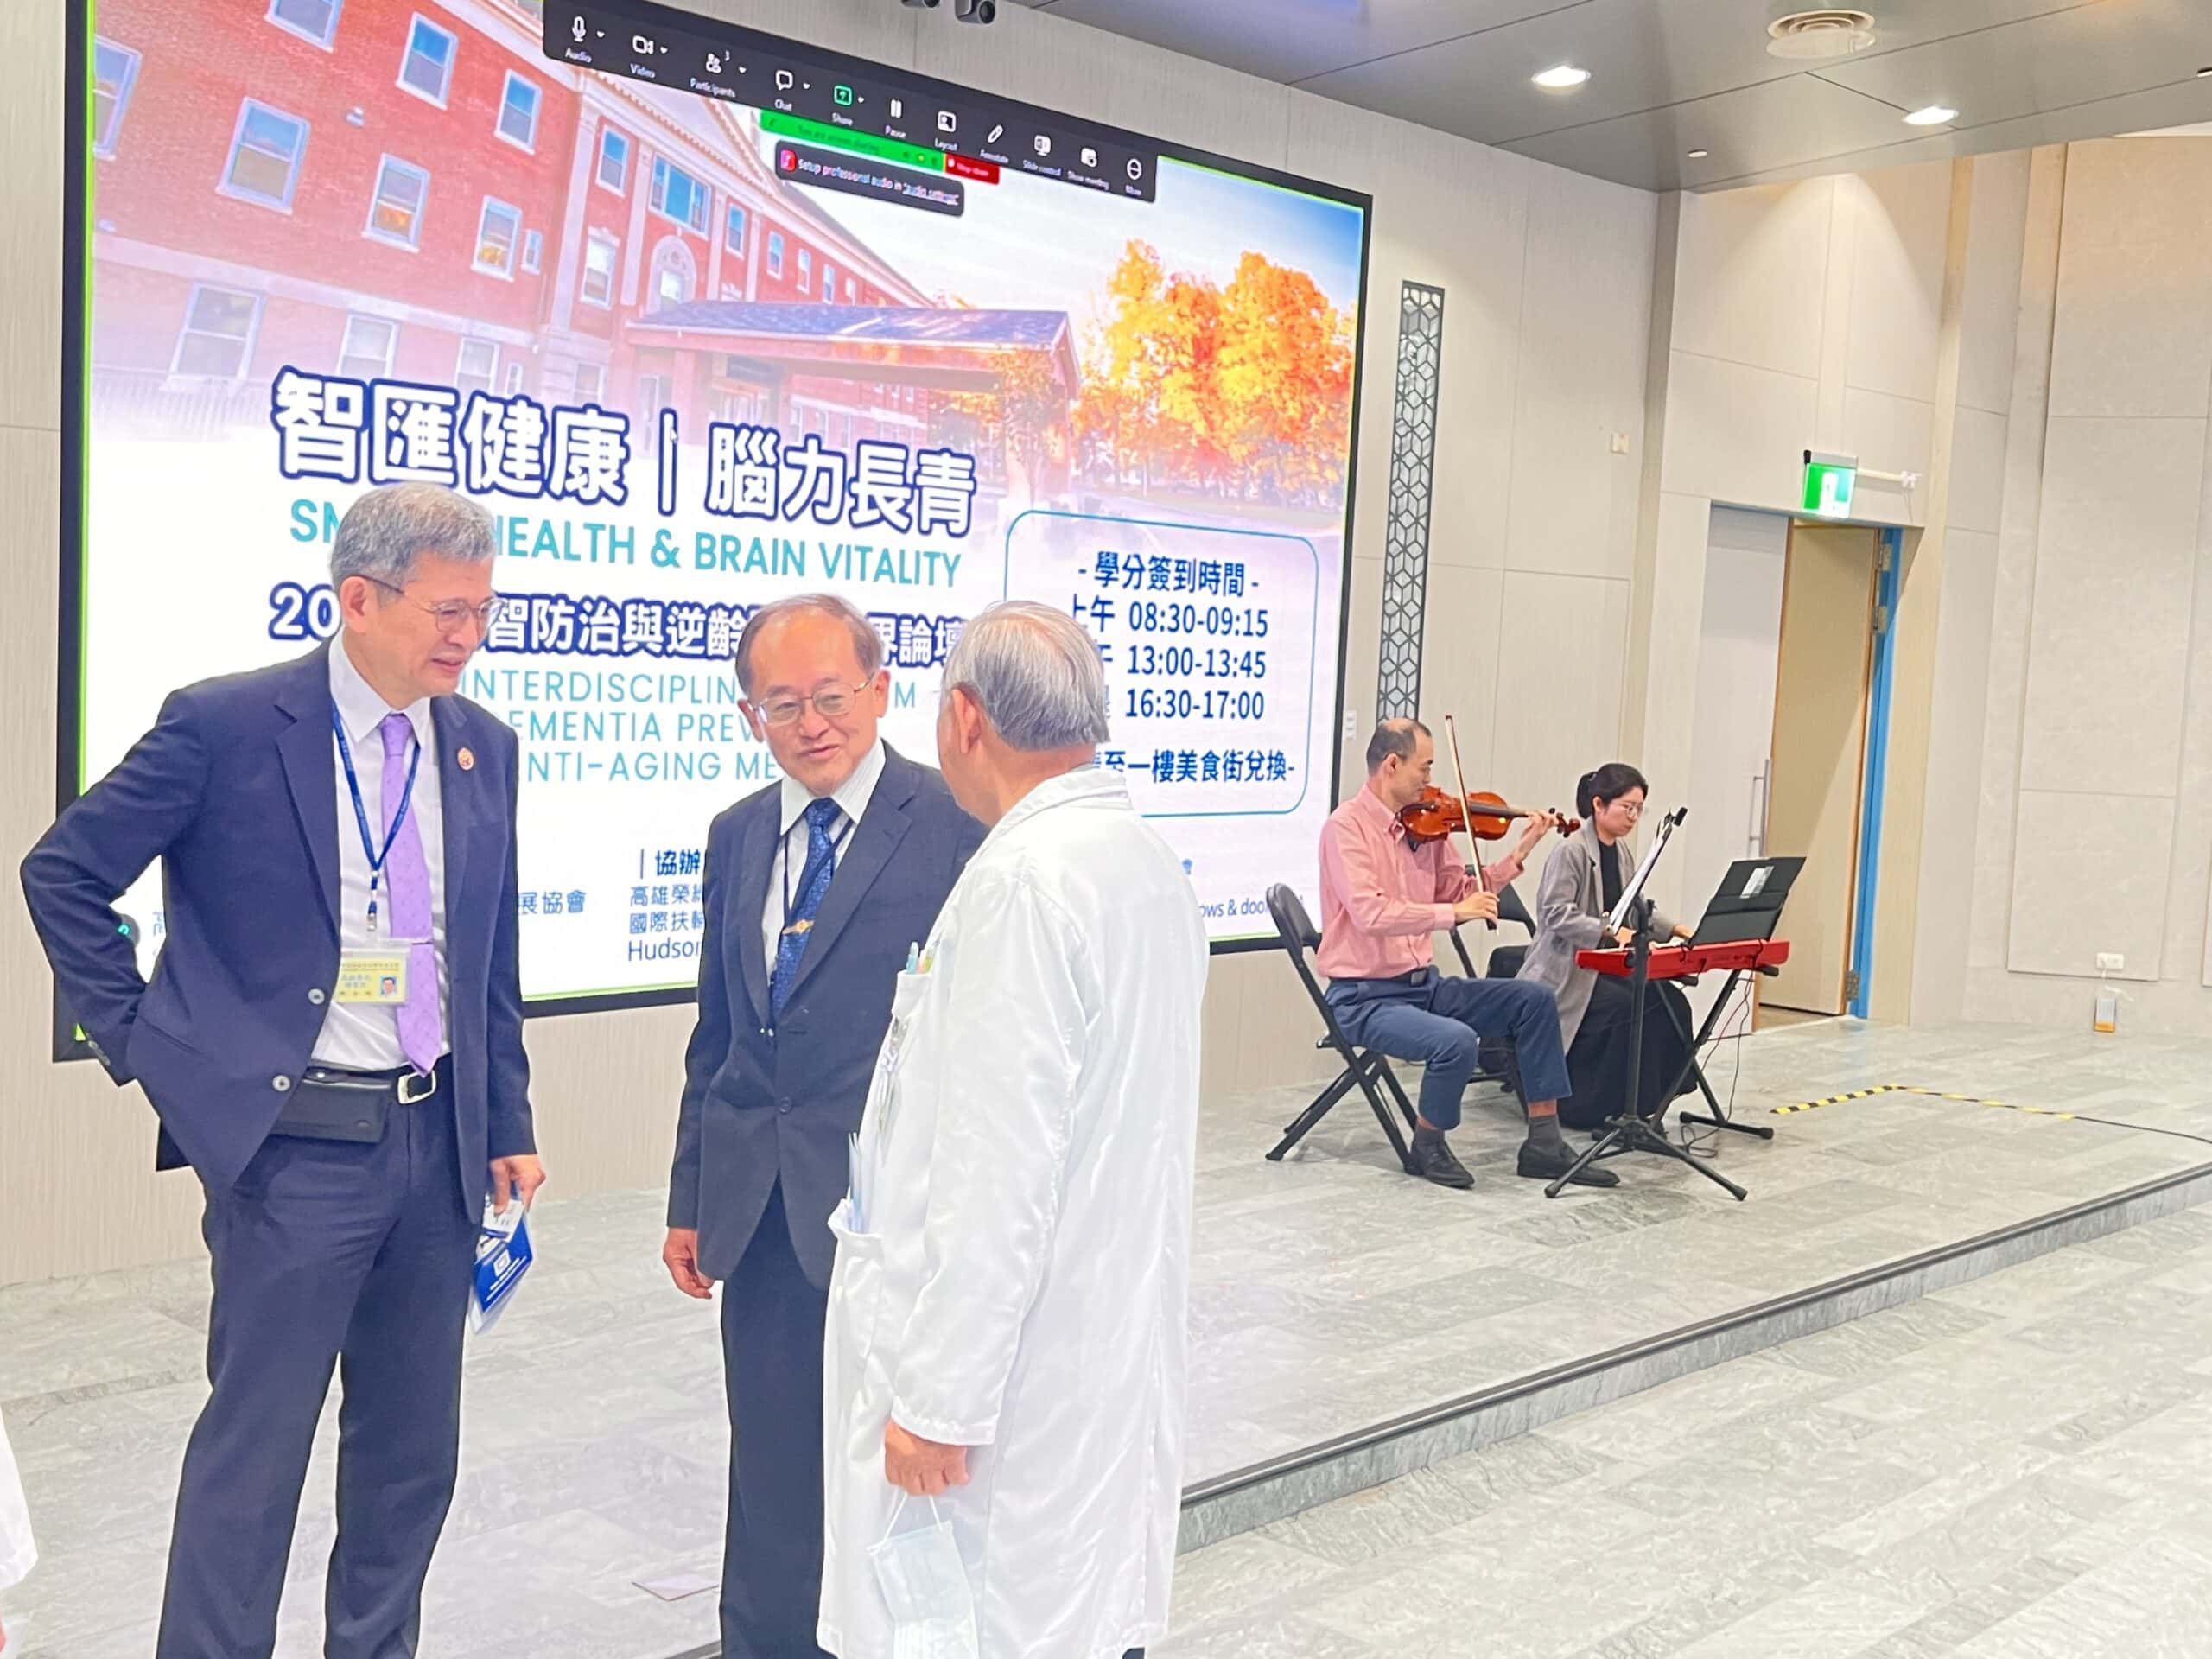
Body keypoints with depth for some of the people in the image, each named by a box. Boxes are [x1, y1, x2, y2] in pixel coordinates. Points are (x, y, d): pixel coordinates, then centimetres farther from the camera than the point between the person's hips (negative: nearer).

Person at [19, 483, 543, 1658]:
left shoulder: (483, 748, 6)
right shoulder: (226, 724, -10)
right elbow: (63, 874, -2)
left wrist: (508, 1125, 11)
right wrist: (142, 1042, -4)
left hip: (438, 1142, 5)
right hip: (293, 1146, -5)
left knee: (411, 1451, 15)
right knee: (253, 1452, 5)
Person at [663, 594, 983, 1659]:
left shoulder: (956, 827, -10)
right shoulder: (737, 835, 10)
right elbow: (716, 1032, 14)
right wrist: (691, 1196, 14)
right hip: (761, 1210, 6)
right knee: (770, 1475, 17)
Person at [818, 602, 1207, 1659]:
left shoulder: (1024, 877, -21)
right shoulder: (1150, 860, 8)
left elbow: (997, 1172, -23)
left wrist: (940, 1399, -17)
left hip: (1018, 1362, -9)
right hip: (1118, 1337, 9)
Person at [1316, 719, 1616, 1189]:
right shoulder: (1346, 827, -16)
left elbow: (1459, 893, 16)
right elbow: (1370, 913, -29)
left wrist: (1518, 856, 8)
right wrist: (1452, 913, -31)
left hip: (1424, 984, 8)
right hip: (1365, 997, -8)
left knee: (1533, 999, 0)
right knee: (1456, 1041, -31)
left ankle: (1544, 1145, 5)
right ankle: (1428, 1145, -1)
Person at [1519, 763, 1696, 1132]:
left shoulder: (1623, 854, 11)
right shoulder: (1571, 851, -14)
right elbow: (1557, 914, -23)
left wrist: (1673, 929, 4)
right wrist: (1610, 931, -33)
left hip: (1606, 964, 8)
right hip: (1566, 968, -8)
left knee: (1668, 1001, -12)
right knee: (1624, 1006, -28)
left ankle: (1637, 1102, -2)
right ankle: (1581, 1105, -11)